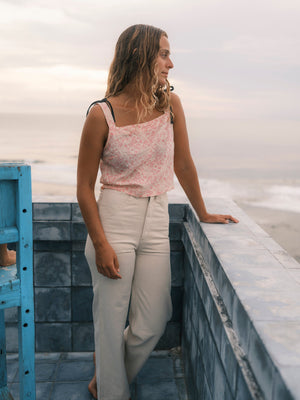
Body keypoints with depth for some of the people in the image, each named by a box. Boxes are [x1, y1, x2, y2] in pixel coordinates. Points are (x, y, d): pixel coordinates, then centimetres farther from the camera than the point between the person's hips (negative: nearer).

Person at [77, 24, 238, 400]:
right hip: (114, 220, -4)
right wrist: (100, 244, -10)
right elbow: (85, 187, -5)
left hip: (157, 222, 4)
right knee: (111, 320, 6)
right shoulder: (102, 114, -9)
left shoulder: (170, 104, 1)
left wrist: (202, 214, 17)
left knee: (152, 324, 8)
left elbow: (183, 163, 11)